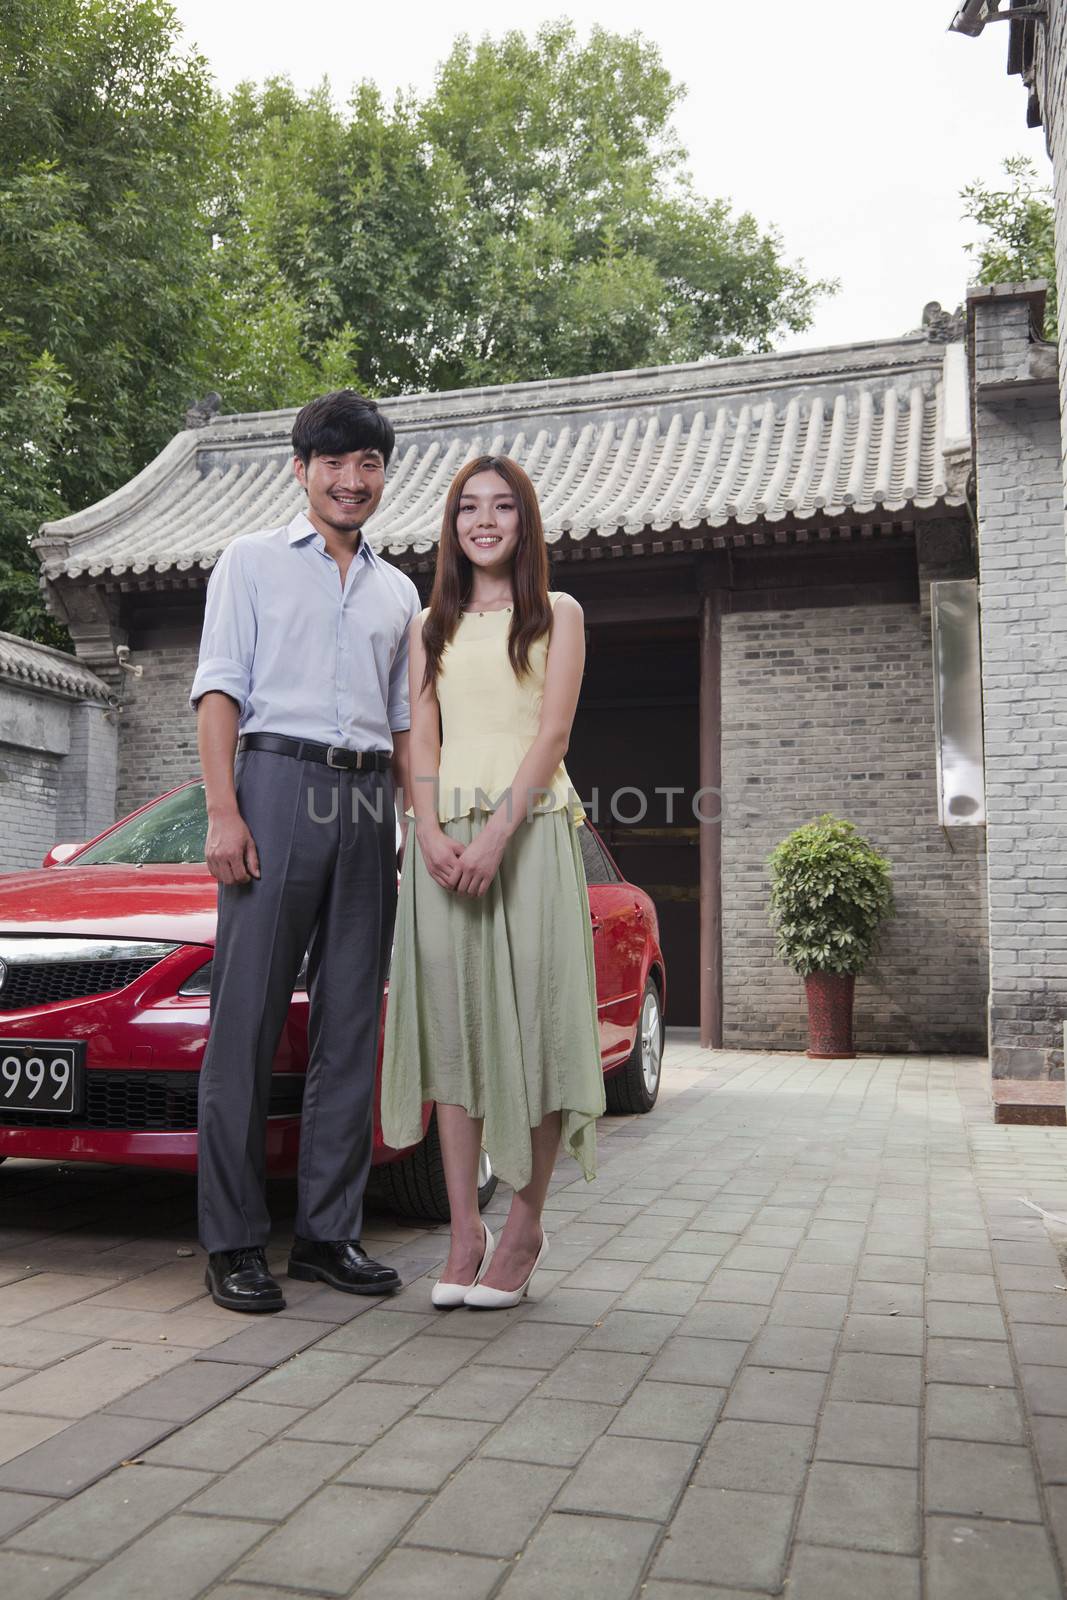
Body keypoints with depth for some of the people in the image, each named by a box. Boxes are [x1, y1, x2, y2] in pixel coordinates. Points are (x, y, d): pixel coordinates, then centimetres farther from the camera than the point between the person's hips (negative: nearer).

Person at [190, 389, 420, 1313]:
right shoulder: (253, 561, 10)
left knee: (352, 1027, 3)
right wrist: (223, 810, -11)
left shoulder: (399, 592, 22)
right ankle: (235, 1241, 1)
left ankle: (328, 1233, 11)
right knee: (249, 1021, -6)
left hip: (368, 804, 4)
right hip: (278, 784, -4)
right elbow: (218, 690, 1)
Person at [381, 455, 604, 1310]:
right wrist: (431, 832, -7)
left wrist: (496, 834, -15)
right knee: (453, 1023, 0)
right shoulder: (432, 625, 19)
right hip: (446, 838, 3)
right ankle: (465, 1230, 5)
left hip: (529, 831, -3)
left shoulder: (557, 614, 9)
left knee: (530, 1021, -5)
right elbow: (423, 738, 10)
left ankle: (525, 1230, 5)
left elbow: (552, 733, -3)